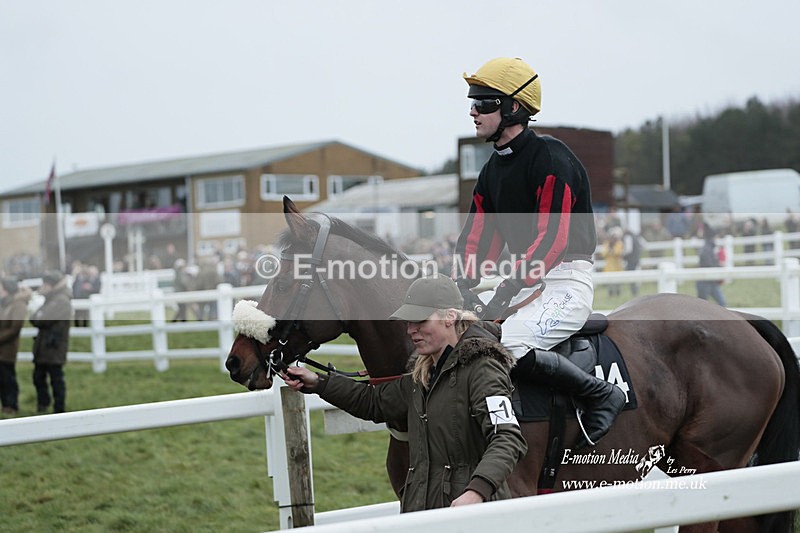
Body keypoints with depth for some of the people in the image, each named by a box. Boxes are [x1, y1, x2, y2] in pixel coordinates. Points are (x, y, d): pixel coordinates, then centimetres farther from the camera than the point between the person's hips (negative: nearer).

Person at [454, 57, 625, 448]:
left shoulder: (550, 158, -15)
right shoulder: (493, 169, 14)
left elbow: (552, 239, -23)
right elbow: (476, 237, 9)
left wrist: (505, 292, -28)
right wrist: (461, 289, -9)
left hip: (567, 280, -9)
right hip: (525, 280, 9)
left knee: (511, 346, -30)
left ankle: (601, 394, -12)